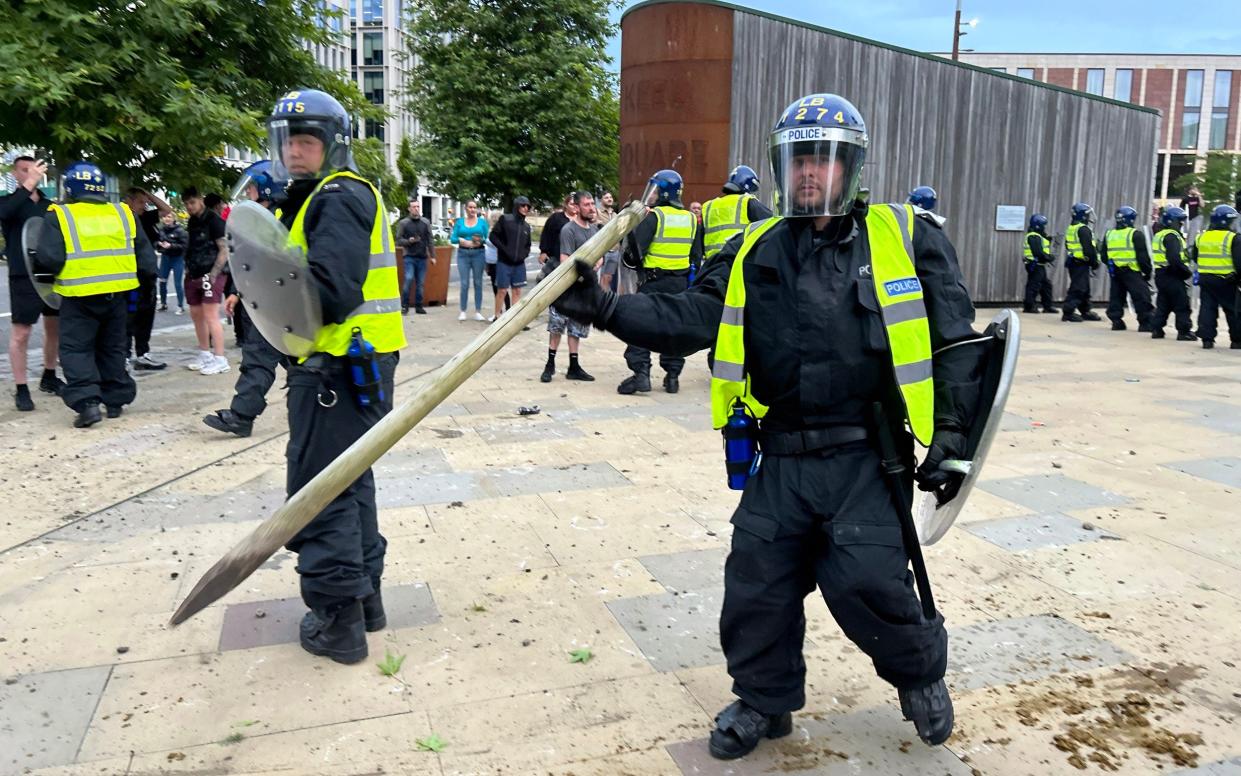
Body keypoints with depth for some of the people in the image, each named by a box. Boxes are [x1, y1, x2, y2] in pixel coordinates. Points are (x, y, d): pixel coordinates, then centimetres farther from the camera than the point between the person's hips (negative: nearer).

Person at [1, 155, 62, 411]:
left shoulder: (49, 205, 11)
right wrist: (29, 184, -36)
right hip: (24, 277, -5)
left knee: (54, 328, 13)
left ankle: (49, 377, 29)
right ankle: (21, 389, 1)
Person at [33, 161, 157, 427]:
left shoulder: (59, 216, -5)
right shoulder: (123, 213, 7)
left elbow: (49, 259, -12)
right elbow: (145, 255, 9)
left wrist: (40, 266, 9)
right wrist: (148, 274, 24)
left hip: (80, 296, -4)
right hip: (116, 294, 4)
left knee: (76, 349, 4)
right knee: (112, 347, 17)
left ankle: (87, 402, -7)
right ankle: (115, 400, 20)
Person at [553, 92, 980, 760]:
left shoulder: (905, 239, 1)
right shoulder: (753, 253, 7)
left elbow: (955, 340, 2)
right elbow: (688, 321, -2)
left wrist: (952, 429, -4)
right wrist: (603, 309, -15)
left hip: (865, 460, -3)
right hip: (781, 461, 3)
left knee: (867, 585, -7)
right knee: (756, 583, 7)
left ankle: (920, 672, 28)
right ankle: (764, 701, 35)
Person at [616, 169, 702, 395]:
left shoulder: (653, 217, -10)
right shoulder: (691, 219, 9)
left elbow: (635, 251, -15)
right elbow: (697, 257, 13)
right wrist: (691, 284, 19)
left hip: (653, 282, -5)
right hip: (681, 283, 5)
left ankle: (641, 373, -7)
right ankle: (672, 376, 15)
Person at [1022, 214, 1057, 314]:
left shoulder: (1038, 236, 18)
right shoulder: (1033, 237, -16)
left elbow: (1043, 249, 18)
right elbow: (1038, 252, -23)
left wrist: (1048, 240, 6)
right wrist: (1049, 258, -13)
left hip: (1039, 265, 11)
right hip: (1035, 265, -11)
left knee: (1046, 285, 13)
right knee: (1034, 285, -7)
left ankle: (1047, 306, 18)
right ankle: (1029, 306, -2)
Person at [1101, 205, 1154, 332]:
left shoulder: (1109, 234, 9)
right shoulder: (1136, 234, -8)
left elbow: (1103, 256, 14)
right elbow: (1143, 256, -9)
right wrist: (1147, 271, 1)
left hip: (1115, 272, 6)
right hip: (1131, 272, -6)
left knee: (1116, 297, 13)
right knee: (1142, 297, -1)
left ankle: (1116, 321, 12)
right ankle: (1145, 323, -2)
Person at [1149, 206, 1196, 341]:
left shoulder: (1159, 235, 17)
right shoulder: (1172, 236, -15)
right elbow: (1175, 258, -24)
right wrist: (1188, 271, -13)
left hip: (1160, 274, 9)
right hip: (1172, 276, -9)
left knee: (1163, 304, 14)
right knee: (1182, 305, -2)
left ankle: (1156, 329, 12)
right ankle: (1184, 331, 1)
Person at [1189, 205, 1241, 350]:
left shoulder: (1201, 237, 7)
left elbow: (1194, 257, 17)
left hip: (1205, 279, 5)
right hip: (1226, 281, -5)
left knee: (1207, 308, 6)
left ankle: (1207, 338, 1)